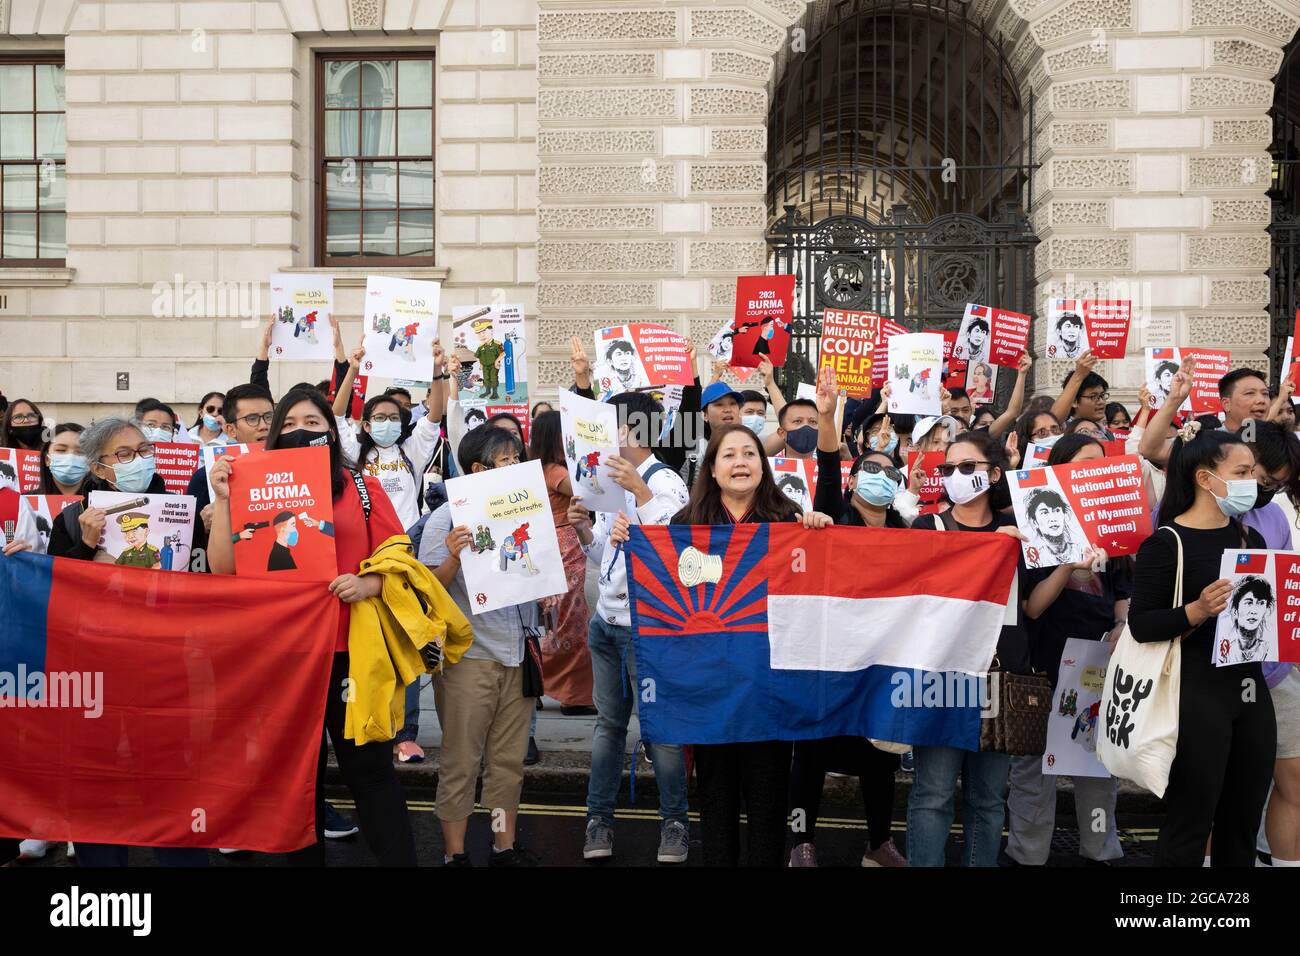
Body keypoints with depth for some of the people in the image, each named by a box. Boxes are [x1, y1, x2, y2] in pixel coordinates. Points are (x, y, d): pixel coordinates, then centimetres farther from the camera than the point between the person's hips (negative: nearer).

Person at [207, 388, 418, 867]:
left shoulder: (363, 487, 3)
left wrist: (365, 585, -18)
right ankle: (304, 858, 28)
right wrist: (223, 499, -9)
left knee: (368, 765, 1)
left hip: (349, 648, -2)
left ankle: (399, 859, 11)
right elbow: (224, 568, -2)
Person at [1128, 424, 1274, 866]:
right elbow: (1140, 625, -16)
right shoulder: (1166, 543, -11)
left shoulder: (1251, 539, 11)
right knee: (1189, 824, 1)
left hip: (1251, 689, 7)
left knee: (1242, 822, 14)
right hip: (1196, 693, -7)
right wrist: (1196, 611, -29)